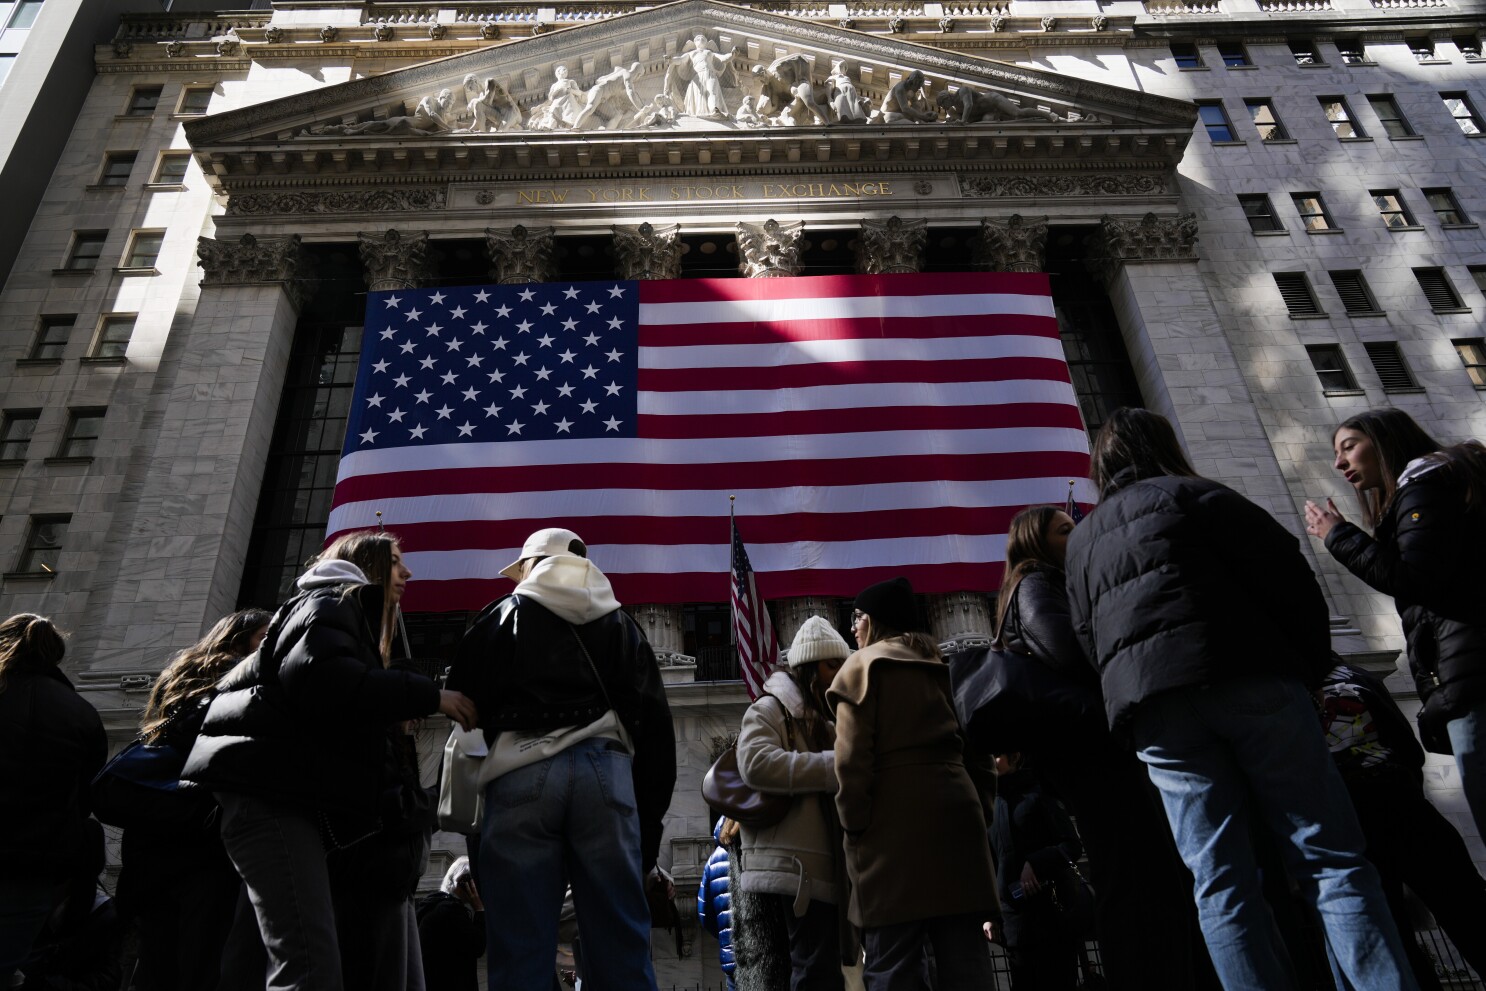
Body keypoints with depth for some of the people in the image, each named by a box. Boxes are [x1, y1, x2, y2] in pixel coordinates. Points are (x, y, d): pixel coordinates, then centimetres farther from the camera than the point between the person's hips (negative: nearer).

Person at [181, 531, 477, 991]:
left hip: (287, 794, 10)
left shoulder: (351, 615, 31)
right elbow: (319, 674, -20)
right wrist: (428, 695, -16)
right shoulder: (333, 600, 2)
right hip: (272, 791, -10)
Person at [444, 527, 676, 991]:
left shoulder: (504, 615, 18)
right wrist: (648, 835, 18)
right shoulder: (622, 625, 23)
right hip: (606, 771, 2)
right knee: (622, 946, 3)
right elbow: (655, 728, 17)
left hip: (523, 772, -2)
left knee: (521, 950, -1)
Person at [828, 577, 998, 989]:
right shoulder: (941, 668, 22)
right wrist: (979, 808, 19)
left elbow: (853, 757, -9)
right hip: (955, 816, 6)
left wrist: (854, 824, -5)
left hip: (895, 822, -6)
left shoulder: (863, 665, 2)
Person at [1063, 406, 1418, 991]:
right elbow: (1283, 571, 0)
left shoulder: (1079, 541, 23)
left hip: (1154, 709, 4)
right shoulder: (1189, 494, 8)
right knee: (1330, 859, 0)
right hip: (1247, 679, -3)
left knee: (1221, 882, 2)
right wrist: (1312, 664, 7)